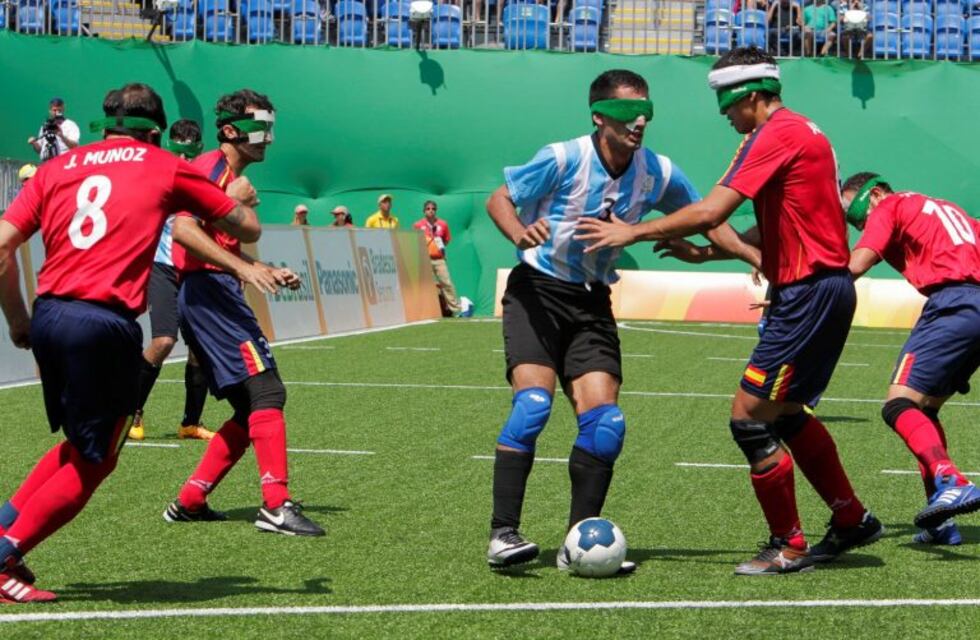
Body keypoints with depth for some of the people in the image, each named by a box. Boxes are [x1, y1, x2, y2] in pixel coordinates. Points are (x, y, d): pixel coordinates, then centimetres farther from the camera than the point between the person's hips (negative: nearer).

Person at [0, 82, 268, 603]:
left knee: (81, 444, 24)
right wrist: (239, 197, 39)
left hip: (48, 314, 5)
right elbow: (247, 228, 17)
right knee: (93, 462, 8)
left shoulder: (59, 168, 16)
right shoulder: (166, 169, 8)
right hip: (106, 325, -5)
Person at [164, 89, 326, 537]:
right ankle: (276, 505, -21)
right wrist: (242, 267, -28)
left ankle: (190, 501, 13)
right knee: (267, 392, -16)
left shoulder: (235, 178, 23)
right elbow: (183, 229, -22)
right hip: (208, 292, -10)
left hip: (216, 295, 10)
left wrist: (269, 272, 19)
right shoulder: (208, 169, -7)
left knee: (250, 410, 11)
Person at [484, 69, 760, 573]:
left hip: (591, 303, 5)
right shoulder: (563, 159, -15)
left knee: (604, 419, -8)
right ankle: (503, 535, -20)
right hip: (537, 290, -4)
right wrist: (519, 233, -27)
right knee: (533, 401, -22)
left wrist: (759, 258, -2)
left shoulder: (657, 173, -3)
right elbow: (499, 200, -5)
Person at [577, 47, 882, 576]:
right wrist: (705, 253, 19)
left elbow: (710, 212, -21)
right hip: (822, 288, 10)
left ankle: (788, 547, 2)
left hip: (809, 292, -10)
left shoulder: (776, 135, -14)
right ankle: (851, 521, 27)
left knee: (750, 418, -7)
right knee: (783, 415, 20)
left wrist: (634, 232, -12)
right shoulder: (801, 131, 18)